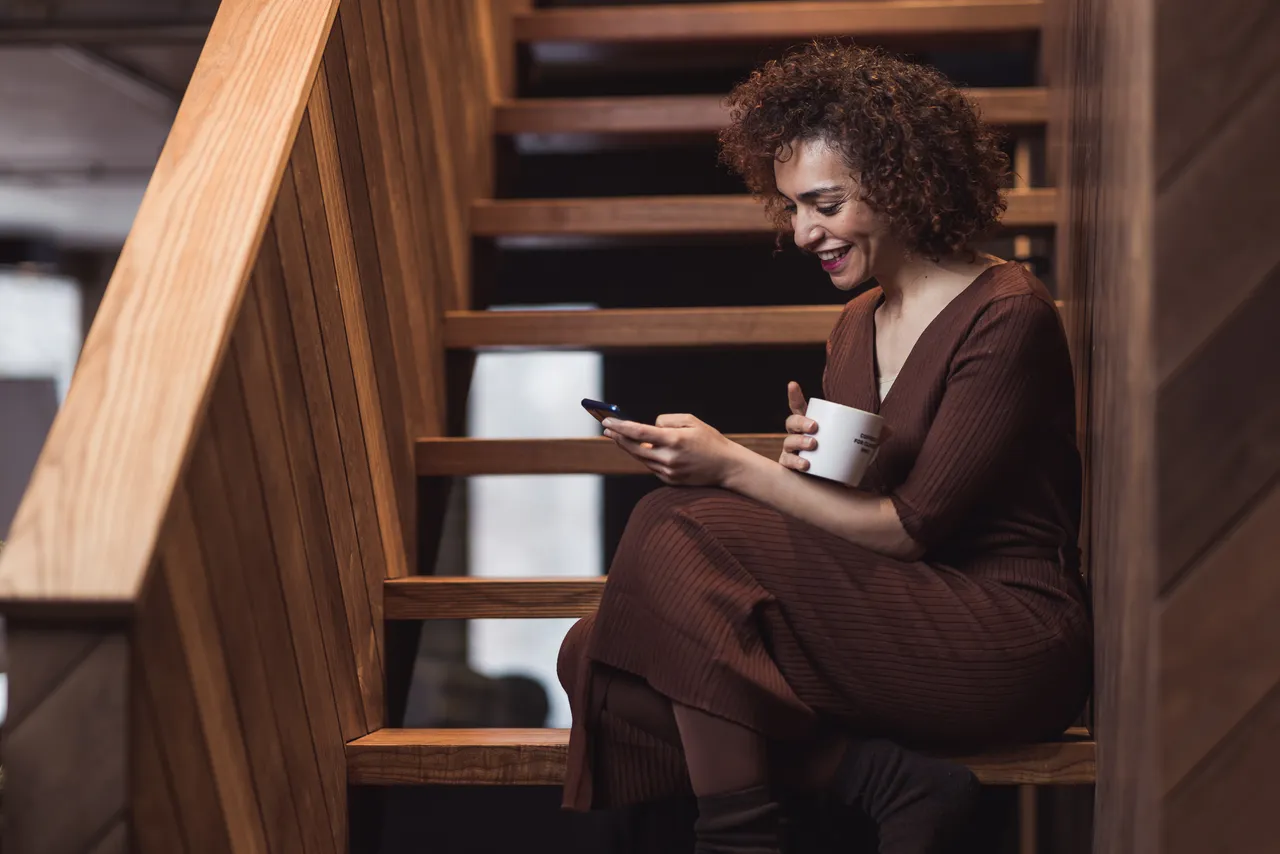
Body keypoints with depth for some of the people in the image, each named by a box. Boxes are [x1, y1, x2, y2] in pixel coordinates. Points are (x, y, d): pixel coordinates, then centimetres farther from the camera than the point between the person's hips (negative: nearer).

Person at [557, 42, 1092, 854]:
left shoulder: (1006, 316, -10)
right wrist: (799, 464, -10)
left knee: (677, 535, -20)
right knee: (597, 658, -10)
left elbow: (912, 527, -15)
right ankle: (892, 781, -13)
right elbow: (848, 512, 13)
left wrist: (731, 463, -15)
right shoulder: (860, 323, 14)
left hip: (1008, 638, -8)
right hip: (893, 629, 8)